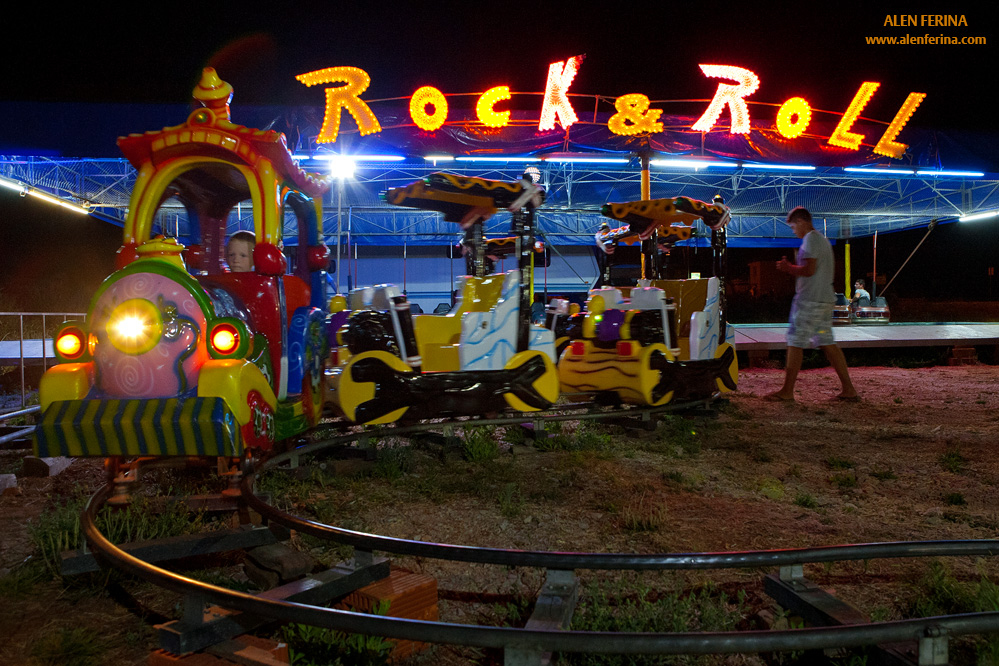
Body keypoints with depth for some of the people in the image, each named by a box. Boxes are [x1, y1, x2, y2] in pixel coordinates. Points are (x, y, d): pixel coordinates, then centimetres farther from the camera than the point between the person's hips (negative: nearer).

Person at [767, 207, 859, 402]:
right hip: (825, 300, 9)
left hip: (809, 300, -9)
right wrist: (791, 268, 17)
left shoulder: (810, 239, -11)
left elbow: (809, 270, -19)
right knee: (828, 343, 10)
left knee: (795, 342, -4)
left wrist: (788, 267, -4)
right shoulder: (823, 239, 20)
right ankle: (849, 389, 9)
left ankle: (787, 391, 1)